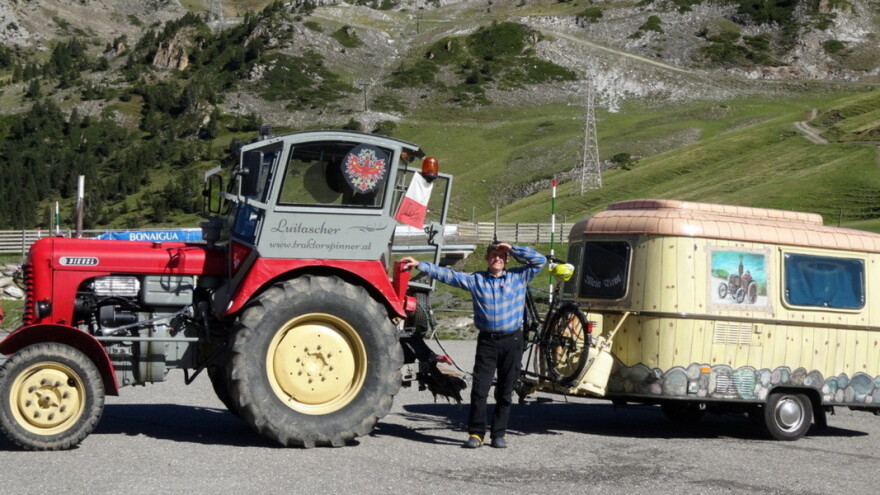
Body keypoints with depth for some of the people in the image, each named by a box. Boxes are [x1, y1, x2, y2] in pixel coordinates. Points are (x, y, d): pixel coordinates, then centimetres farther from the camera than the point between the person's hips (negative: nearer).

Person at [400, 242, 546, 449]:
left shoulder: (518, 277, 8)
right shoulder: (475, 280, 8)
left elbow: (540, 261, 4)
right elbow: (447, 275, 6)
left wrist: (513, 249, -1)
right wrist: (419, 265, 0)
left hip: (512, 340, 0)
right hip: (487, 340, 0)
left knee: (505, 392, 5)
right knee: (479, 389, -6)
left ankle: (499, 434, 13)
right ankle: (476, 433, 0)